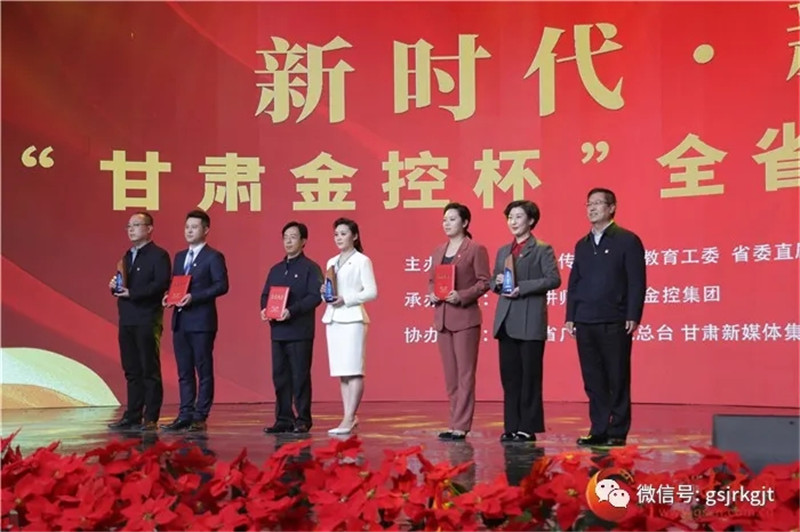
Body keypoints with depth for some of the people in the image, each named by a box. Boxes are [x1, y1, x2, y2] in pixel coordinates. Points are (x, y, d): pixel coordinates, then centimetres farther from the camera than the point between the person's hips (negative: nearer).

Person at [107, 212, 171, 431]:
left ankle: (150, 419, 0)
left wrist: (132, 293, -21)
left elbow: (161, 283, -18)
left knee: (150, 371, -3)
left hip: (147, 321, -8)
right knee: (132, 371, 10)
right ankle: (132, 417, 15)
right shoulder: (128, 256, 19)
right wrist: (115, 287, 0)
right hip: (127, 320, 8)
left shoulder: (159, 255, -6)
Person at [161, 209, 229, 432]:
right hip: (180, 321, 7)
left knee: (203, 370, -1)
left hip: (201, 321, -7)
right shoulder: (179, 257, 18)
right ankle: (185, 415, 14)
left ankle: (200, 416, 3)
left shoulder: (213, 257, -4)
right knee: (184, 371, 9)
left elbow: (221, 285, -13)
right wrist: (170, 296, -1)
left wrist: (194, 296, -19)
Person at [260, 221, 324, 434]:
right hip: (278, 331, 6)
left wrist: (292, 311, -23)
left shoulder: (310, 268, -2)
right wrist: (264, 309, -3)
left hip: (300, 331, -6)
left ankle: (303, 420, 4)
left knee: (300, 376, -3)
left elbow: (315, 296, -13)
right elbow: (265, 295, 19)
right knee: (280, 376, 7)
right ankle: (283, 419, 14)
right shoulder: (275, 270, 18)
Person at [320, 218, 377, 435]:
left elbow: (372, 291, -7)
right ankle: (350, 417, 8)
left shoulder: (362, 261, -1)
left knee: (353, 370, -9)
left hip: (352, 318, -6)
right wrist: (324, 293, -1)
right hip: (332, 318, 7)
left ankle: (349, 418, -11)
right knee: (341, 370, 5)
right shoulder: (331, 262, 18)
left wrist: (346, 299, -16)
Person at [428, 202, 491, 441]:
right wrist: (431, 294, -2)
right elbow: (431, 280, 19)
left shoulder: (476, 249, -4)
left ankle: (460, 426, -1)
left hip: (465, 317, -6)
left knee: (465, 373, -3)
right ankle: (457, 422, 15)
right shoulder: (438, 251, 14)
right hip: (442, 318, 7)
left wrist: (462, 296, -20)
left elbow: (484, 282, -8)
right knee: (450, 374, 9)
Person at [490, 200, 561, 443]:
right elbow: (493, 282, 20)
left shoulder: (542, 249, -1)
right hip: (506, 320, 6)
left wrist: (522, 287, -18)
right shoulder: (503, 251, 17)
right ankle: (511, 427, 13)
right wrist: (497, 282, -3)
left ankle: (528, 427, 5)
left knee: (530, 376, -1)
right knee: (509, 376, 7)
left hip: (530, 322, -6)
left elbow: (554, 279, -12)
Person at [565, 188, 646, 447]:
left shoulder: (628, 241, 0)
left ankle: (617, 432, 6)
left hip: (614, 322, -5)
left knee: (617, 379, 0)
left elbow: (637, 282, -6)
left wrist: (633, 317, -12)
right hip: (585, 323, 5)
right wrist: (570, 316, 10)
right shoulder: (582, 245, 17)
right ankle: (598, 430, 14)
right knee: (593, 380, 7)